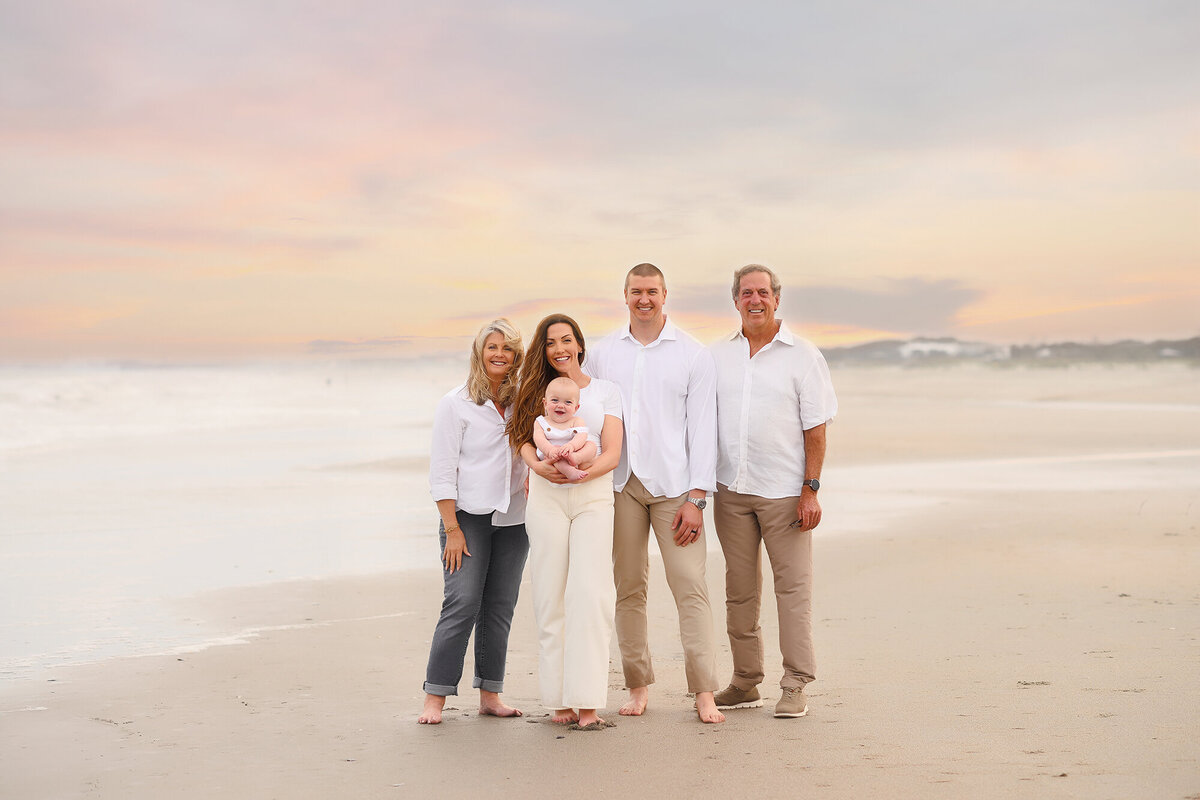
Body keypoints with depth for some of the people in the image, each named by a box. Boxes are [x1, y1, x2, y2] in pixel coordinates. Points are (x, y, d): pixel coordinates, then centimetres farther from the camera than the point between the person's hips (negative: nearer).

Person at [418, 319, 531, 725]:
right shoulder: (456, 403, -2)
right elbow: (442, 470, -6)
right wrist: (452, 528, -12)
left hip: (512, 519, 5)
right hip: (468, 515, -5)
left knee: (500, 607, 4)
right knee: (462, 604, -11)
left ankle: (490, 694, 11)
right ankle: (435, 698, -6)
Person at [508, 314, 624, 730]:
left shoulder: (606, 391, 13)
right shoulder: (537, 391, 16)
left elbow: (612, 453, 4)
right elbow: (524, 440, 4)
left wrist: (586, 470, -16)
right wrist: (539, 466, -18)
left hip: (594, 494, -1)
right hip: (546, 496, 1)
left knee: (589, 593, -12)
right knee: (551, 595, -2)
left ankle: (588, 702, -12)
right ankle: (560, 700, 2)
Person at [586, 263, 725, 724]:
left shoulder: (693, 354, 3)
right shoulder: (604, 353, 11)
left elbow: (701, 427, 0)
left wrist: (696, 497, -7)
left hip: (673, 485, -2)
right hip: (619, 483, 2)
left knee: (690, 586, -7)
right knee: (628, 588, 4)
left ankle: (704, 692, -4)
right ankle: (638, 686, 13)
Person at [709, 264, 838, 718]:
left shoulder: (802, 355, 1)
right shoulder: (718, 354, 11)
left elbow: (815, 429, -2)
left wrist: (811, 490, -9)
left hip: (784, 490, -3)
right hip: (730, 489, 4)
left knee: (793, 587, -3)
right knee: (739, 590, 8)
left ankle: (795, 686, 2)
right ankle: (745, 683, 16)